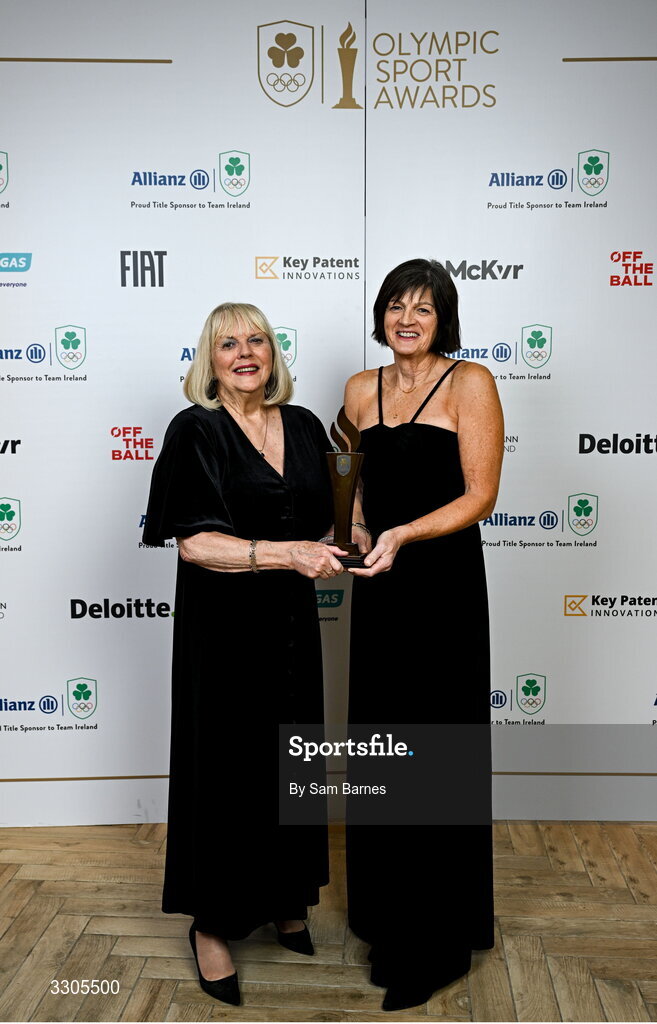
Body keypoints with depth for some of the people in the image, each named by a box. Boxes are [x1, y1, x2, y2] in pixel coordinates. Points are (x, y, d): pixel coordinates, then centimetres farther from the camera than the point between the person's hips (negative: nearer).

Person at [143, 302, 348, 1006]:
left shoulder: (304, 427, 7)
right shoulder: (195, 431, -9)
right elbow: (192, 542, -18)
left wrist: (325, 553, 4)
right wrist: (285, 554, -26)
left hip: (292, 623, 5)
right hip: (222, 625, -5)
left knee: (290, 761, 15)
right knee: (225, 763, 6)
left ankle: (284, 899, 37)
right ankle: (212, 924, 26)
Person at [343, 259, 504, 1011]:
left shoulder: (469, 383, -5)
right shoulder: (361, 390, 10)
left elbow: (480, 496, -11)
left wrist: (402, 535, -22)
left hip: (444, 586, -5)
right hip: (378, 589, 5)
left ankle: (435, 947, 21)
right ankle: (385, 916, 34)